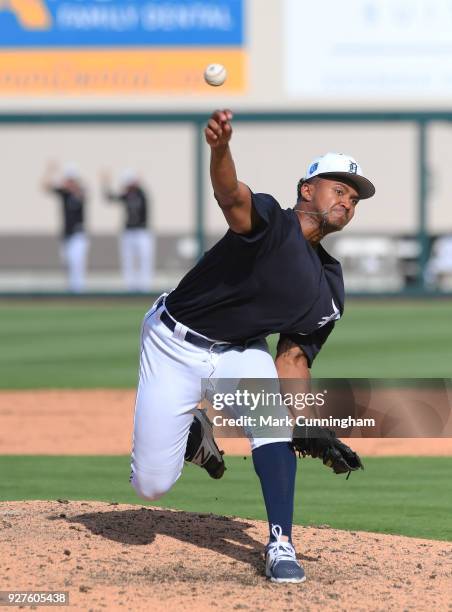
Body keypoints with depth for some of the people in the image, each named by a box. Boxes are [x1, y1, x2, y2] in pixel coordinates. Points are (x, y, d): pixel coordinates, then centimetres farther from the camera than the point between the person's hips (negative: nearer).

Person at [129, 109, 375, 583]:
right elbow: (232, 197, -43)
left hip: (238, 353, 5)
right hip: (174, 344, -5)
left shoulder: (329, 290, 0)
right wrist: (220, 149, -68)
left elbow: (294, 359, 3)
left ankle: (280, 545, -20)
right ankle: (193, 431, 30)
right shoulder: (269, 221, -20)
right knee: (151, 485, -5)